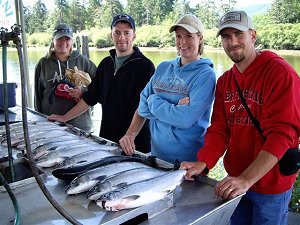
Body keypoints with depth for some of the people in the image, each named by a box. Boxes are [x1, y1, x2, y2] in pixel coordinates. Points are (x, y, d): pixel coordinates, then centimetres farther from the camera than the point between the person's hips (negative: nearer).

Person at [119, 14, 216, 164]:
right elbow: (142, 108, 3)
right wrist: (130, 134, -12)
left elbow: (187, 119, -24)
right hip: (156, 153, 5)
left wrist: (154, 101, -12)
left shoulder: (205, 74, -13)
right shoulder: (163, 68, 5)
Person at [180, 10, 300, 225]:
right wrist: (202, 163, -16)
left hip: (271, 185, -5)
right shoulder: (224, 81, 5)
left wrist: (247, 179, -30)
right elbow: (219, 129, 0)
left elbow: (282, 133, -23)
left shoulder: (281, 73, -16)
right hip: (235, 181, 6)